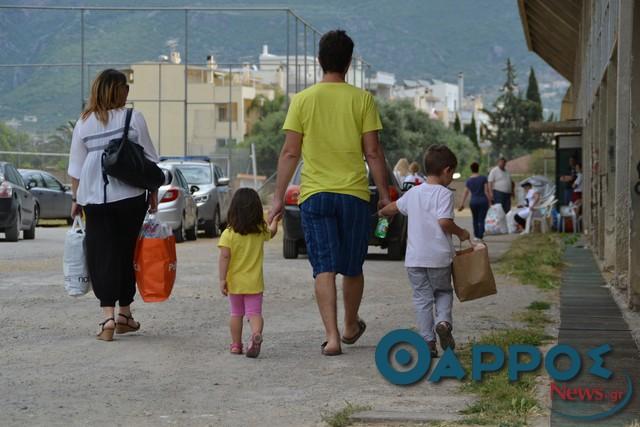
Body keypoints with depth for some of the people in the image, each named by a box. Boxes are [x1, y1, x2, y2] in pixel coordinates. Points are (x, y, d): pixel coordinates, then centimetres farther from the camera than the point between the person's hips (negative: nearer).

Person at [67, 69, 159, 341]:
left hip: (94, 198, 1)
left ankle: (108, 315, -11)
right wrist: (153, 192, 9)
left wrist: (76, 199, 13)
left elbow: (76, 168, 5)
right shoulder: (133, 119, -3)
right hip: (130, 196, -1)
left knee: (102, 254, 2)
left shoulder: (84, 124, 3)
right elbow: (149, 160, 0)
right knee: (126, 252, 13)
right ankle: (124, 313, 22)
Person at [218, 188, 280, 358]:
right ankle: (256, 334, -29)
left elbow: (224, 257, -17)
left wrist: (222, 279, -13)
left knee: (236, 314, 15)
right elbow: (272, 232, 22)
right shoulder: (261, 232, -2)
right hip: (254, 283, 1)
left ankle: (236, 344, 21)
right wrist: (275, 221, 41)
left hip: (235, 282, 0)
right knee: (254, 312, -1)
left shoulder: (228, 234, -12)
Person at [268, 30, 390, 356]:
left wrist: (278, 198, 6)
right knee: (352, 269, 15)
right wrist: (385, 194, 7)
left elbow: (290, 153, 0)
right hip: (354, 194, 0)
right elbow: (373, 152, -2)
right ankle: (351, 327, 33)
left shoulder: (303, 100, -1)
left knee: (324, 269, 0)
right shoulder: (362, 99, -2)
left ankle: (331, 336, -11)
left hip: (314, 194, 0)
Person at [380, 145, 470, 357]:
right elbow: (445, 222, -19)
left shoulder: (413, 192, 10)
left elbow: (393, 208, 25)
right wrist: (461, 233, -2)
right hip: (438, 257, -3)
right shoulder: (444, 194, -8)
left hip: (414, 258, 3)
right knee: (443, 292, 18)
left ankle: (427, 340, 0)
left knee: (422, 298, 7)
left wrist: (382, 212, 47)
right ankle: (443, 321, -8)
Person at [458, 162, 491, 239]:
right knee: (481, 219, -1)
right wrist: (489, 201, 2)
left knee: (475, 219, 16)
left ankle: (476, 235, 18)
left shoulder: (468, 181, 3)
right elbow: (486, 191, -7)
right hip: (483, 201, -2)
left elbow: (465, 193, 5)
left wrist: (462, 204, 12)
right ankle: (480, 235, -8)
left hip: (473, 202, 2)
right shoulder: (483, 178, -6)